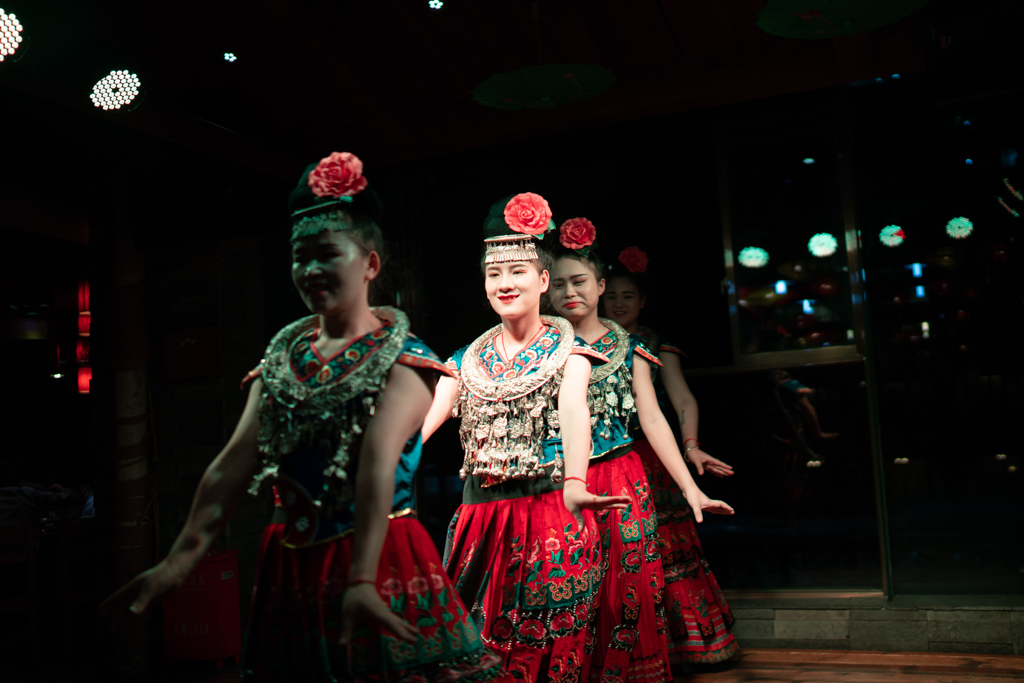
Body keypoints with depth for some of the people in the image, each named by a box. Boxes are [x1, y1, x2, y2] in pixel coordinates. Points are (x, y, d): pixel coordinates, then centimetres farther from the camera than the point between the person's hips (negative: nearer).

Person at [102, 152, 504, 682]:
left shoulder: (402, 357, -7)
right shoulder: (283, 354, 8)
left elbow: (378, 465, -23)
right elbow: (235, 460, -2)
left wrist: (362, 579, -33)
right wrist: (180, 558, -12)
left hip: (381, 555, -4)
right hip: (291, 565, 5)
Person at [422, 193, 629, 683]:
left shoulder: (567, 349, -2)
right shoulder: (469, 358, 8)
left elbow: (573, 411, -21)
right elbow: (423, 416, -4)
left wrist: (574, 487, -40)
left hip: (549, 510, -3)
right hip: (480, 514, 4)